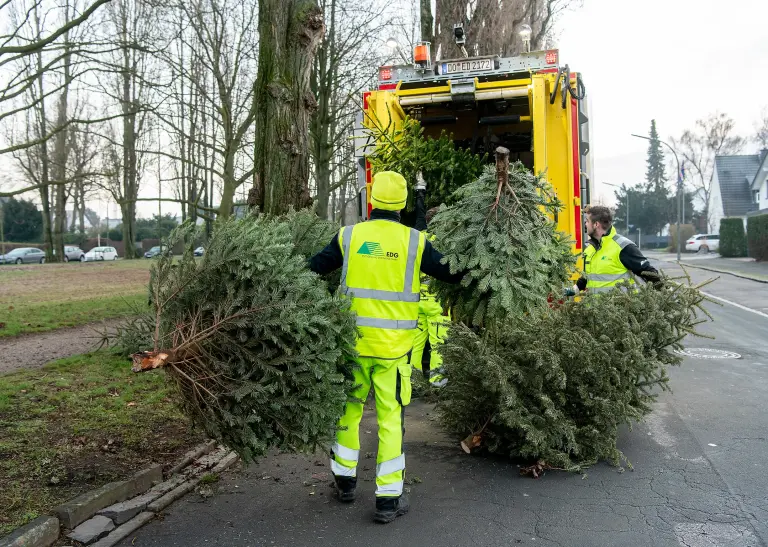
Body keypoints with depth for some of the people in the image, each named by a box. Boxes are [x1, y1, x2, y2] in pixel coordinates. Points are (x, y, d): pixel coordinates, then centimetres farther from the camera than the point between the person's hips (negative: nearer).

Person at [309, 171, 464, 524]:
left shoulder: (348, 236, -3)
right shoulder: (415, 241, -6)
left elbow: (311, 269, 3)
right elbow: (454, 274, 2)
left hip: (352, 340, 2)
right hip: (394, 346, -2)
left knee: (348, 408, 19)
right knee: (391, 417, 6)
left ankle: (345, 480, 33)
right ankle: (388, 499, 11)